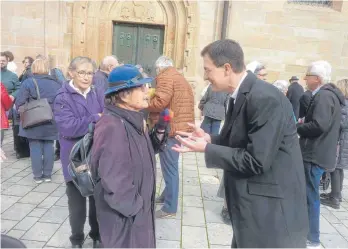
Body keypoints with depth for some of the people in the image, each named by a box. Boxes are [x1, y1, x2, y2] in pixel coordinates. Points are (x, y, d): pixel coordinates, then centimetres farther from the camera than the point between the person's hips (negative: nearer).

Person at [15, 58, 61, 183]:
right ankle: (47, 174, 16)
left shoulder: (28, 82, -7)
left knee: (35, 147, 5)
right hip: (51, 122, 3)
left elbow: (19, 103, -9)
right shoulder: (55, 83, 4)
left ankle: (38, 176, 12)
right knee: (48, 147, 10)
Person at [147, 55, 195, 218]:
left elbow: (160, 102, -22)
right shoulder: (181, 78, 21)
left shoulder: (165, 77, -10)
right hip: (179, 127, 10)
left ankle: (170, 207, 6)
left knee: (169, 167, -3)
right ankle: (167, 195, 34)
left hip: (169, 128, -10)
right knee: (170, 166, 20)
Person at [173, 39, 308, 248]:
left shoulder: (265, 99, -25)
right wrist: (209, 139, -2)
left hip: (272, 210, -9)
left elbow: (256, 161, -26)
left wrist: (207, 149, -18)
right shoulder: (241, 96, 5)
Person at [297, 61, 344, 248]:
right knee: (308, 194, 20)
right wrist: (303, 123, 4)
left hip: (315, 154, -10)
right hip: (317, 152, 10)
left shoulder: (324, 95, -18)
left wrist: (296, 127, -13)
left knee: (310, 196, -1)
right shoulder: (325, 94, 14)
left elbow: (319, 126, -28)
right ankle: (306, 230, 34)